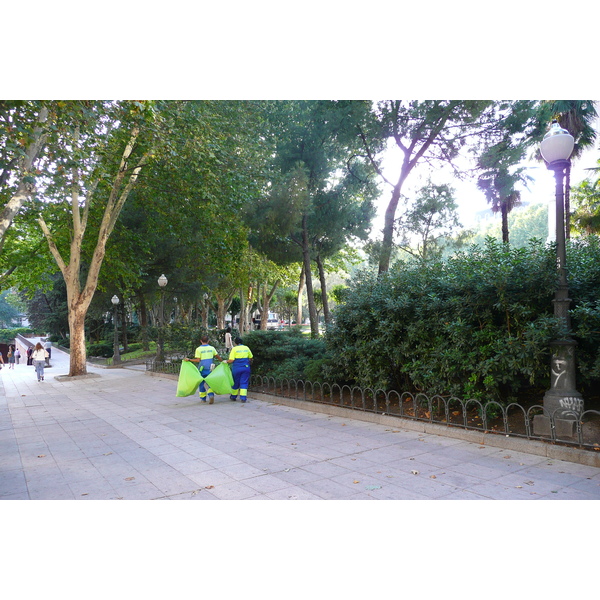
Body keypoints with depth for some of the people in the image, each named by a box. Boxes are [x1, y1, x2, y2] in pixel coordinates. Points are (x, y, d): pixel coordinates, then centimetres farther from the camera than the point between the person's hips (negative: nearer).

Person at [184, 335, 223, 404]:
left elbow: (198, 360, -10)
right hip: (210, 368, 2)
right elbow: (218, 357, 9)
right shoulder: (212, 348, 3)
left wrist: (189, 359, -1)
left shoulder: (198, 349, -6)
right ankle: (211, 394, -17)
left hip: (202, 368, -2)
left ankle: (203, 398, 19)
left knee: (201, 383, 12)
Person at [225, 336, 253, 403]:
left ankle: (233, 396, 25)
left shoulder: (234, 349, -6)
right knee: (244, 382, 5)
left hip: (237, 368, -2)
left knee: (235, 382, 13)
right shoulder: (246, 348, 6)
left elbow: (231, 360, -12)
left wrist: (226, 361, 6)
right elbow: (251, 358, 14)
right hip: (246, 367, 2)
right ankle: (243, 397, -2)